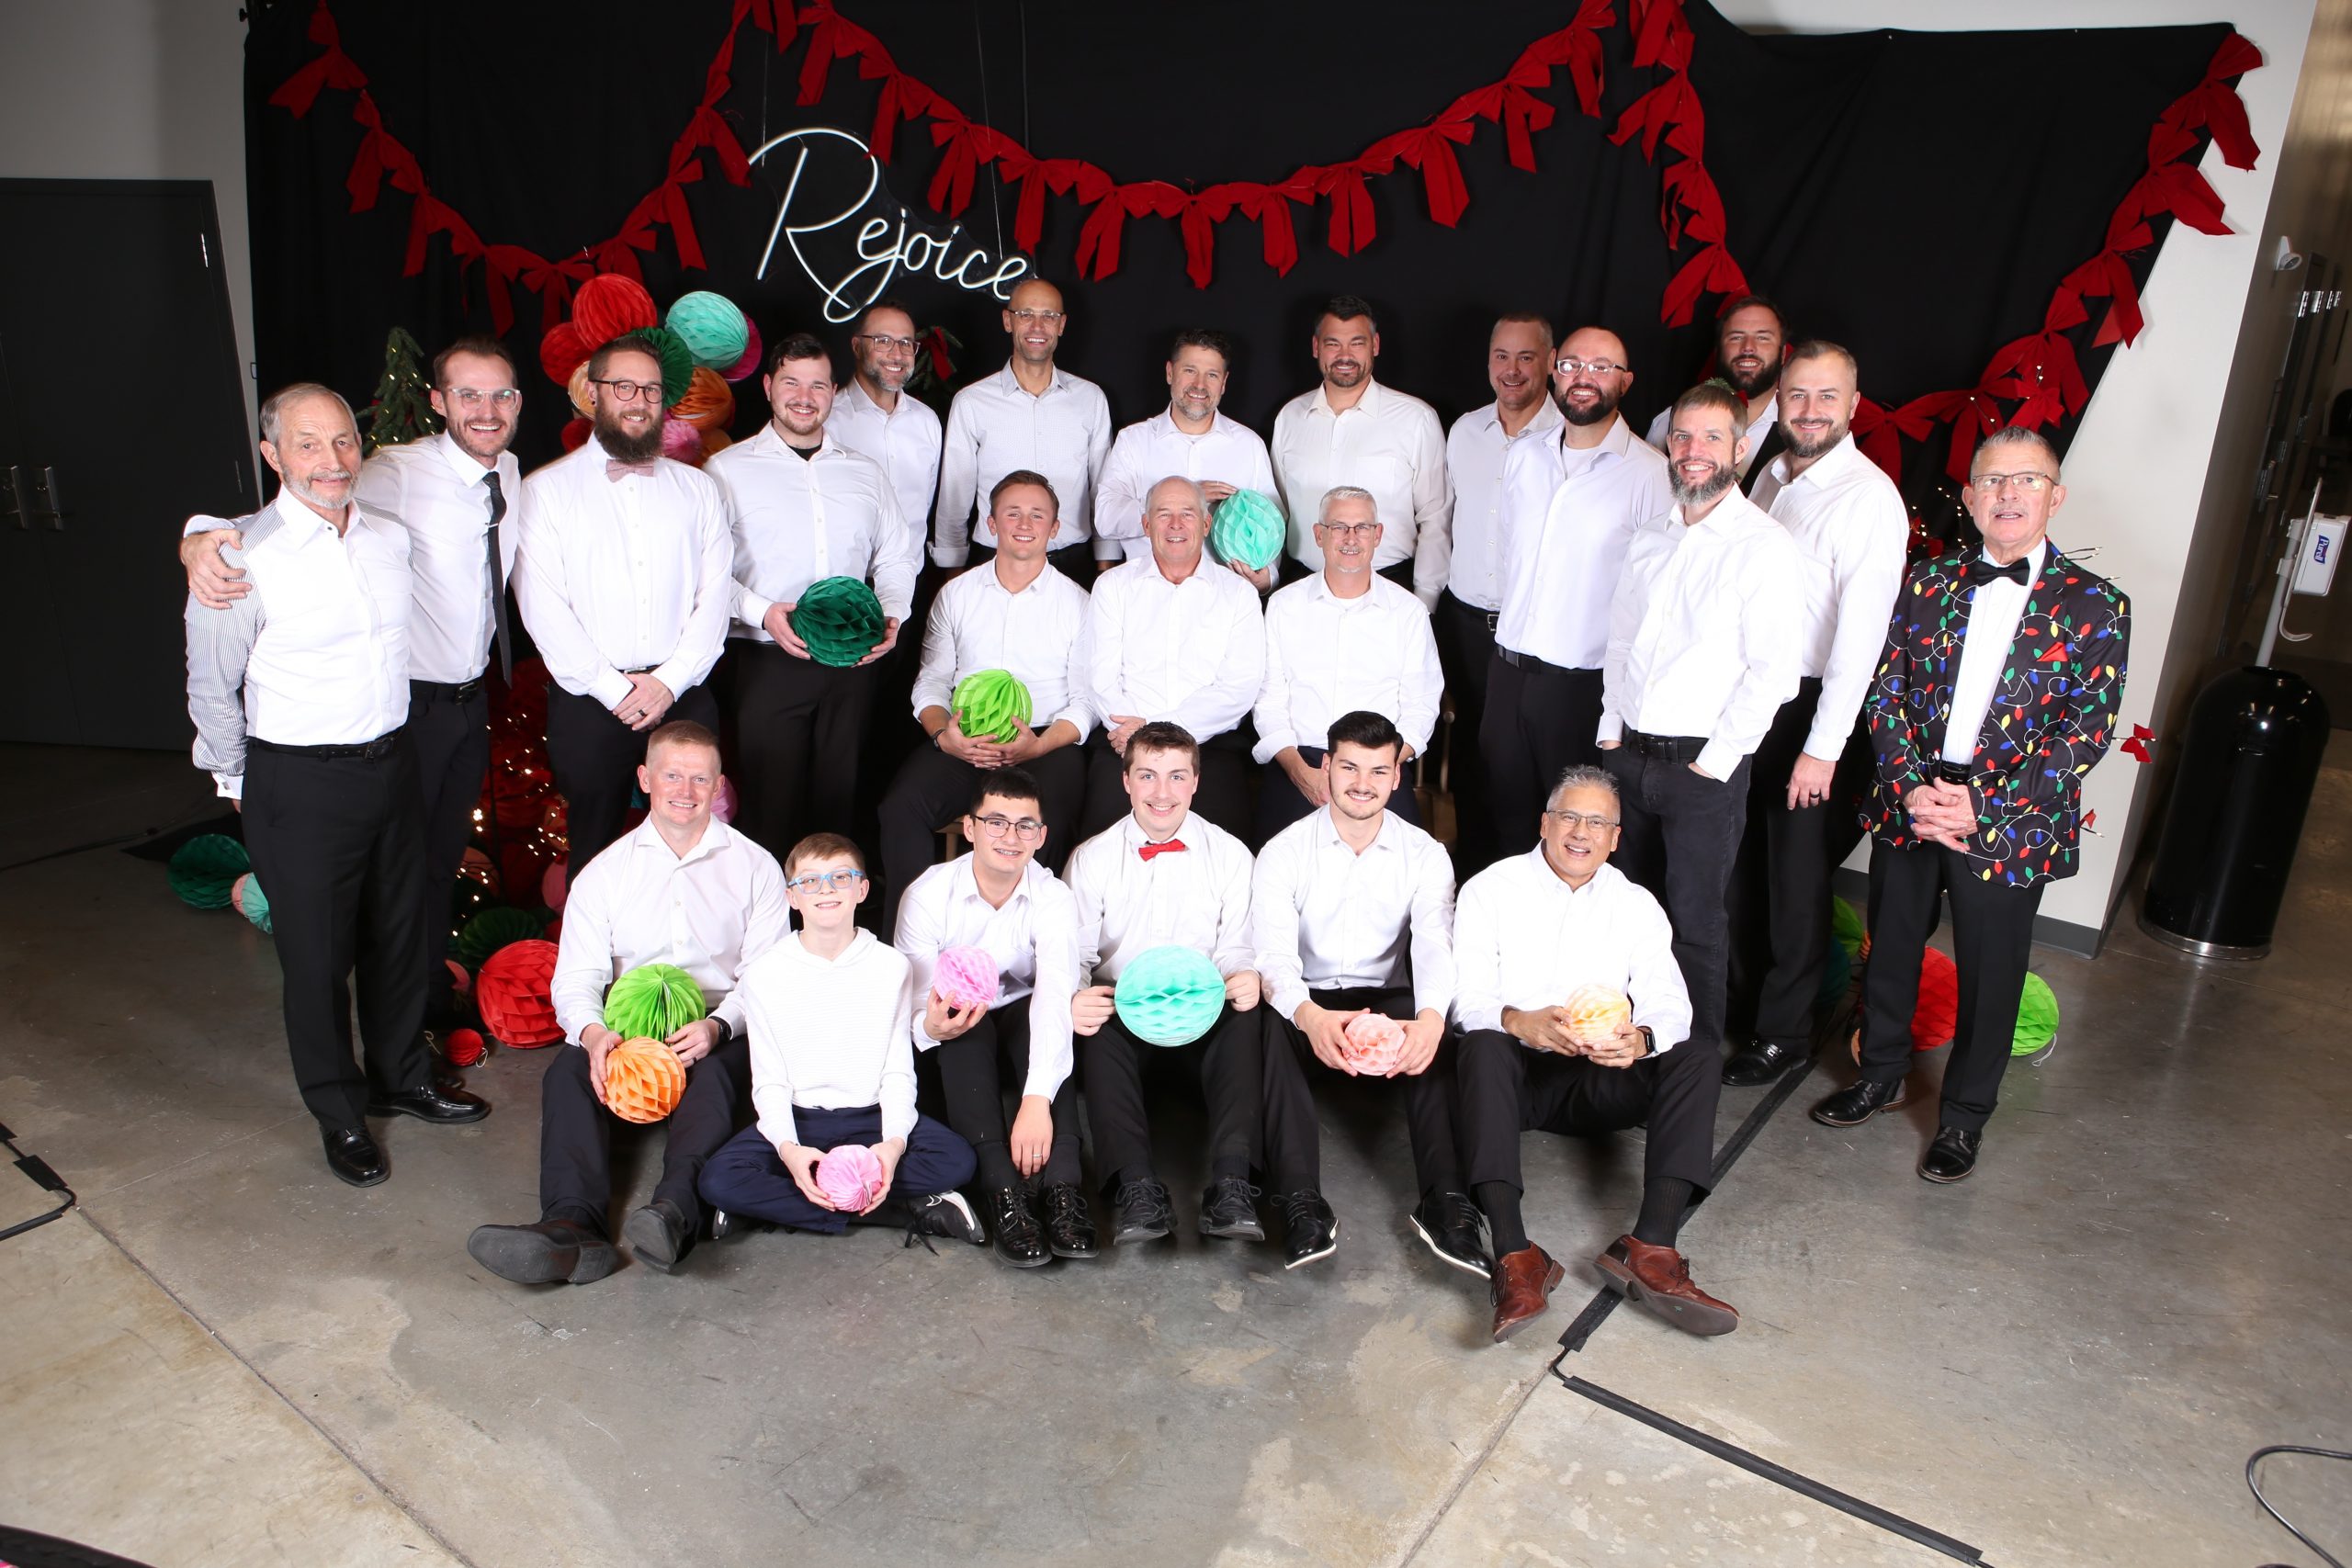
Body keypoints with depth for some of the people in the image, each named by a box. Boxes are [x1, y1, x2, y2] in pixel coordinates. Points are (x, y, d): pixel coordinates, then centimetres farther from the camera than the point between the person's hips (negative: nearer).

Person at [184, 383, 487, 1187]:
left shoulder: (391, 537, 2)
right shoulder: (242, 559, -15)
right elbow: (210, 688, -5)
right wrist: (241, 783, 4)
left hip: (392, 762, 5)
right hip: (299, 784, -5)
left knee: (400, 933, 18)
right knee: (318, 955, 8)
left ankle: (402, 1079, 39)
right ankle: (340, 1114, 28)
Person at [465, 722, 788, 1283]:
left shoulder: (755, 867, 7)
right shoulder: (604, 872, 11)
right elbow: (577, 979, 0)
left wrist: (717, 1025, -22)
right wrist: (593, 1034, -24)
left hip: (720, 1039, -2)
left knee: (714, 1077, -35)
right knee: (567, 1073, -27)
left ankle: (673, 1211, -57)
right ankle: (573, 1226, -47)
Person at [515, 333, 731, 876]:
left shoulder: (696, 488, 13)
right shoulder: (546, 489, 5)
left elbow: (716, 592, 4)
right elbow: (541, 605, -3)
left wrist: (670, 680, -8)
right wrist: (612, 689, -10)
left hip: (683, 698, 2)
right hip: (588, 703, -2)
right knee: (595, 850, 5)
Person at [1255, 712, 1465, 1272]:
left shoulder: (1425, 856, 1)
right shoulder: (1283, 852, -4)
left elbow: (1434, 948, -14)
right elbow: (1274, 955, -17)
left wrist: (1429, 1016, -39)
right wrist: (1309, 1015, -41)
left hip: (1388, 1003, 1)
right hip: (1307, 1006, -1)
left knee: (1436, 1030, -31)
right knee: (1271, 1025, -34)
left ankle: (1444, 1202, -32)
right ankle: (1303, 1205, -35)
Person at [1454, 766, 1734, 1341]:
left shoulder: (1636, 905, 9)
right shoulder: (1491, 889, 0)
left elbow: (1669, 1001, -3)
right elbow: (1466, 995, -11)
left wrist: (1640, 1038, -29)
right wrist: (1521, 1022, -34)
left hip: (1599, 1078, 3)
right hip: (1512, 1072, -3)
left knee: (1695, 1062, -21)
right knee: (1483, 1048, -36)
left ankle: (1651, 1251, -33)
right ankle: (1516, 1259, -44)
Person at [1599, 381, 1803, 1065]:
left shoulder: (1764, 547, -10)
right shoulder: (1651, 541, 11)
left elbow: (1770, 673, -14)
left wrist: (1714, 761, -14)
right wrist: (1611, 731, 10)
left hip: (1703, 766, -6)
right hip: (1628, 754, 6)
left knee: (1695, 923, 2)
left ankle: (1699, 1058, 20)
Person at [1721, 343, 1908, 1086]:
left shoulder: (1868, 497, -15)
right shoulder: (1772, 477, 8)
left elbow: (1860, 632, -19)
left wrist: (1824, 746, -21)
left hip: (1811, 709, -6)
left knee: (1796, 877, 5)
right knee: (1740, 863, 15)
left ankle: (1783, 1031, 21)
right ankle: (1741, 995, 33)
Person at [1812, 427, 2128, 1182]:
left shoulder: (2094, 605, -4)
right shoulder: (1927, 583, 5)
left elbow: (2088, 729, -8)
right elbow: (1885, 693, 3)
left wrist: (1983, 805, -17)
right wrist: (1911, 786, -13)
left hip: (2009, 821, -2)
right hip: (1909, 802, 3)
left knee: (1990, 973, 9)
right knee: (1891, 949, 16)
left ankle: (1964, 1116, 29)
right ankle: (1879, 1075, 37)